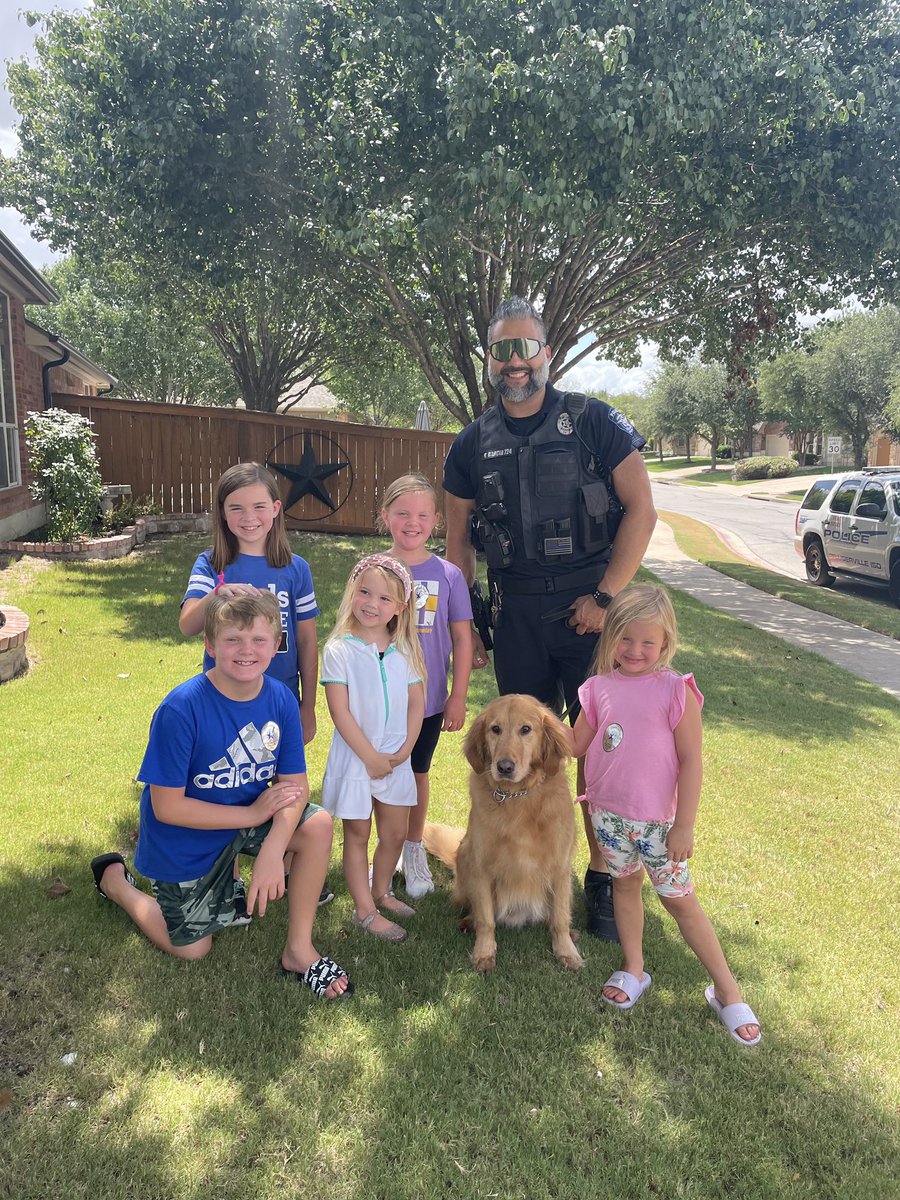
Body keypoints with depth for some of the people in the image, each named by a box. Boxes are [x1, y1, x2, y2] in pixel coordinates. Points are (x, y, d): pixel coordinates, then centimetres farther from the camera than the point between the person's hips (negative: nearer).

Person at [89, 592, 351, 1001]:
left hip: (254, 815, 4)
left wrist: (272, 851, -31)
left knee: (318, 825, -22)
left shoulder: (280, 699, -17)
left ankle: (299, 950, -3)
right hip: (185, 841, -3)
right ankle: (115, 880, 36)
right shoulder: (181, 709, -31)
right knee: (193, 950, 12)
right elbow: (167, 807, -26)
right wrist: (253, 814, -24)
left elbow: (296, 786, -14)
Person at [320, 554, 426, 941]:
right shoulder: (339, 650, -13)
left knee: (395, 833, 16)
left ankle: (380, 892, 37)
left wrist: (405, 748, -7)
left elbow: (416, 702, 4)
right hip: (355, 757, -4)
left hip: (395, 759, 5)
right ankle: (364, 910, 21)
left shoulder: (405, 650, 1)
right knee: (358, 835, 10)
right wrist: (371, 756, -15)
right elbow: (340, 711, -15)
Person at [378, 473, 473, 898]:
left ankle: (414, 849, 35)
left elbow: (462, 639, -1)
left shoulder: (448, 575, -6)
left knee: (417, 773, 16)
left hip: (428, 699, 0)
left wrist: (458, 696, -2)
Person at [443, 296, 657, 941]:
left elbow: (642, 509, -6)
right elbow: (459, 539, 12)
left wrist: (604, 597, -11)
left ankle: (602, 877, 15)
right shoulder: (473, 444, 7)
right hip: (516, 614, 3)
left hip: (590, 608, -2)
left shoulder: (594, 421, -3)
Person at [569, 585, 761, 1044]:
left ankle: (726, 989, 22)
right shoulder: (600, 688, -1)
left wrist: (684, 825, -14)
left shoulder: (676, 691, -15)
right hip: (608, 813, 4)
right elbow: (576, 744, 9)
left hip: (657, 819, -4)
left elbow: (691, 761, -13)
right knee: (624, 884, 18)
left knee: (680, 900, 6)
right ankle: (633, 968, 37)